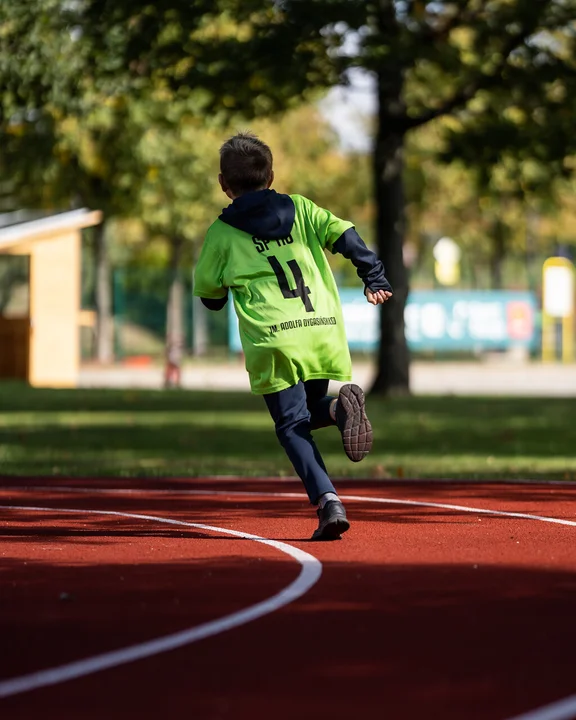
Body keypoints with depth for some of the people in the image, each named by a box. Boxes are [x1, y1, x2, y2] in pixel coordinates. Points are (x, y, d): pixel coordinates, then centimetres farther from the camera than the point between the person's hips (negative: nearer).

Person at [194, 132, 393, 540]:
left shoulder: (222, 233, 7)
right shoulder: (299, 208, 15)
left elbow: (208, 294, 16)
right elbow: (345, 236, 4)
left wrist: (220, 296, 38)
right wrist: (375, 279, 9)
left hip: (274, 340, -3)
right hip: (324, 330, 3)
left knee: (292, 425, 0)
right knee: (307, 412, 22)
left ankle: (328, 500, -22)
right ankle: (340, 407, -14)